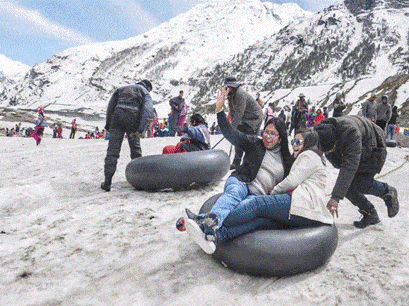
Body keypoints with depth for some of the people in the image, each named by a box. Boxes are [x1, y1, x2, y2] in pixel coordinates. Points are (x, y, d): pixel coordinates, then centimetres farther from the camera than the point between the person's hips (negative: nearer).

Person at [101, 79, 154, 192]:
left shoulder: (122, 89, 31)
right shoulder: (145, 92, 18)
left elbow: (110, 106, 22)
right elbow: (148, 110, -2)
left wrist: (108, 124, 21)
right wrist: (140, 129, -10)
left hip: (117, 117, 2)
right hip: (133, 118, -2)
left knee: (112, 150, -1)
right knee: (135, 148, 13)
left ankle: (107, 182, -6)